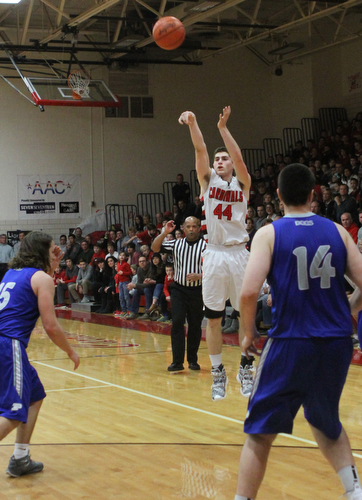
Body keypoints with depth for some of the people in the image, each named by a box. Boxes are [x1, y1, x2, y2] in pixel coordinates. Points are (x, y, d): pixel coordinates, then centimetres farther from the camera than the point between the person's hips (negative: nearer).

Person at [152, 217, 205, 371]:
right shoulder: (176, 244, 7)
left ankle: (192, 360, 19)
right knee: (177, 323, -8)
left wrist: (199, 276, -24)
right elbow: (155, 248, 5)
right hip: (179, 290, 2)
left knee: (195, 326, 6)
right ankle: (177, 361, -7)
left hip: (197, 291, -2)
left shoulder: (205, 246, -6)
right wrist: (165, 232, -8)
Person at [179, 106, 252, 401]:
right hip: (214, 254, 1)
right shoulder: (208, 180, 10)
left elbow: (239, 158, -11)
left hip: (239, 253, -1)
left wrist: (223, 127, -18)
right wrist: (192, 123, -19)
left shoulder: (242, 184, 7)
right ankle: (218, 373, 12)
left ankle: (246, 369, 16)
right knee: (213, 317, 2)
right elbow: (200, 150, -4)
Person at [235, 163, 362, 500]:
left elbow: (249, 292, -15)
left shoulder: (269, 233, -4)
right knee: (326, 423, 27)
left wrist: (247, 333, 1)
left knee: (260, 433, 9)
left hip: (289, 344, -3)